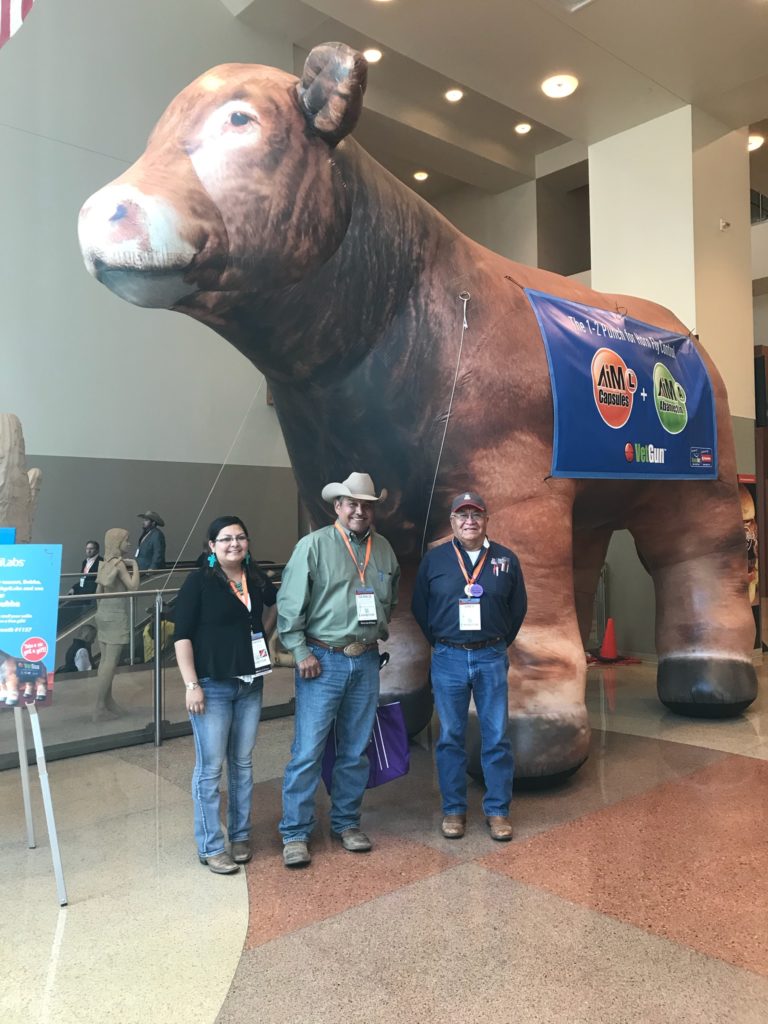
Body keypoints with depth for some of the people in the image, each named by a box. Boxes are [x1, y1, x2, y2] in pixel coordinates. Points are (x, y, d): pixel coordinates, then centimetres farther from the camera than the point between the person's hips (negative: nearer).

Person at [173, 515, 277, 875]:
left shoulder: (258, 580, 6)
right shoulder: (199, 582, -8)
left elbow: (274, 604, 28)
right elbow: (182, 635, -11)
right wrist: (192, 685, -15)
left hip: (251, 685, 5)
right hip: (212, 686, -5)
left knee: (242, 763, 14)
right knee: (210, 768, 2)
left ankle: (240, 835, 29)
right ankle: (211, 847, 15)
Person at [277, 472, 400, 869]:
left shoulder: (383, 549, 8)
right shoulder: (314, 545, -7)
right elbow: (289, 603, -9)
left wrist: (379, 636, 11)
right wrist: (301, 652, -11)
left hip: (366, 661, 5)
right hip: (323, 660, -4)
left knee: (355, 750, 13)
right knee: (308, 751, -2)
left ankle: (346, 823, 29)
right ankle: (295, 834, 12)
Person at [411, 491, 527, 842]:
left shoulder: (506, 560, 3)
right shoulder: (434, 559, 1)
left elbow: (518, 608, 12)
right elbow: (419, 608, 9)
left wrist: (498, 643, 11)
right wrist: (441, 643, 10)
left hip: (491, 658, 1)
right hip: (448, 659, 0)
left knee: (496, 737, 5)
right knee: (450, 737, 8)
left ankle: (497, 811, 19)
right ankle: (453, 810, 21)